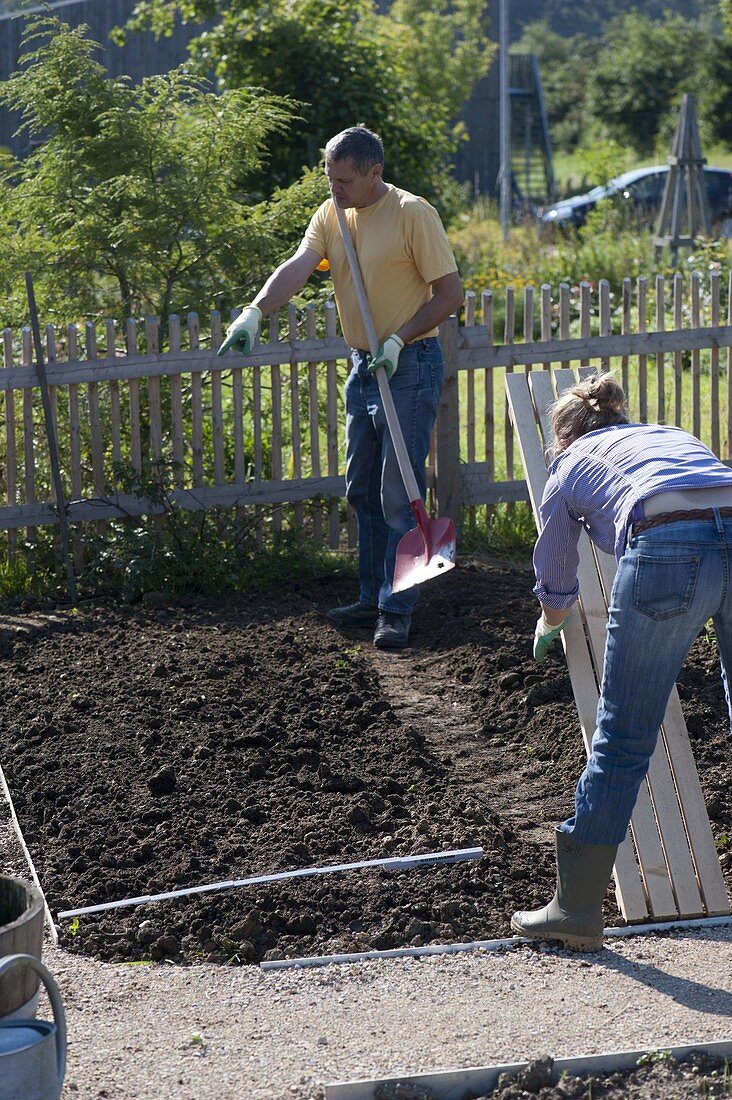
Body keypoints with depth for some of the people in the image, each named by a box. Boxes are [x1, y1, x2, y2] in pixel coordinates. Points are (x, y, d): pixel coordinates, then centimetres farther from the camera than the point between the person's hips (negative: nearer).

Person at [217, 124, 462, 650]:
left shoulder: (413, 214, -13)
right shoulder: (332, 215, 5)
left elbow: (451, 292, -12)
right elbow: (299, 266, -10)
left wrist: (398, 339, -21)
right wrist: (255, 312, -28)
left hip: (410, 367, -7)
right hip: (363, 367, 8)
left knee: (400, 497, -8)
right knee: (363, 492, 13)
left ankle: (398, 611, -3)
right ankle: (373, 598, 24)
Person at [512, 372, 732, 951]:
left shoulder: (570, 466, 28)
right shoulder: (676, 435, 38)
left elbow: (555, 594, 38)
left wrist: (548, 628, 61)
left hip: (667, 549, -4)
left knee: (622, 740, 5)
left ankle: (577, 908, 12)